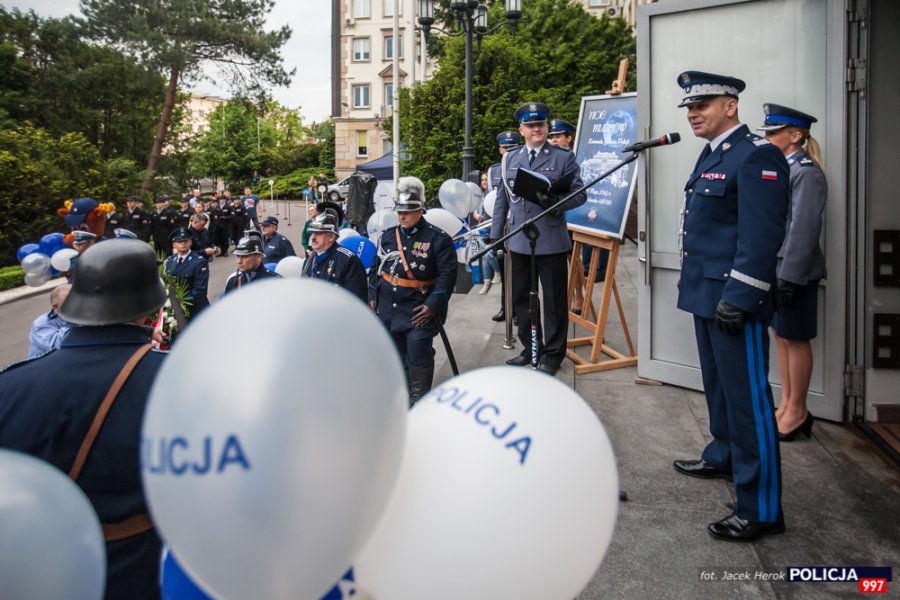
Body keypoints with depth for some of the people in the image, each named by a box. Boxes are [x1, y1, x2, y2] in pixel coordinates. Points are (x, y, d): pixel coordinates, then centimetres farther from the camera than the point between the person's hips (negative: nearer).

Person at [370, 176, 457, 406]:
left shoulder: (437, 238, -9)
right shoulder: (388, 235, 8)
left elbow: (447, 274, -12)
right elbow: (376, 268, 16)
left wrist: (433, 305, -19)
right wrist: (373, 297, 9)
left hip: (419, 310, -6)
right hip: (389, 309, 6)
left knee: (418, 354, -8)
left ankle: (420, 401, 9)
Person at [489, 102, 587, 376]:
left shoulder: (564, 157, 1)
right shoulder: (509, 160, 11)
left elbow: (579, 194, -4)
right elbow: (502, 200, 12)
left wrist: (555, 202, -22)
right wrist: (495, 236, 8)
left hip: (552, 241, -4)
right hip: (519, 241, 4)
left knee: (554, 300, 4)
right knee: (521, 298, 12)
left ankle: (553, 354, 17)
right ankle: (530, 348, 28)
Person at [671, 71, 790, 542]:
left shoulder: (757, 157, -14)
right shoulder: (712, 155, 16)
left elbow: (761, 236, -21)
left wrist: (738, 298, -23)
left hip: (734, 300, -10)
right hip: (706, 295, 10)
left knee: (747, 397, -5)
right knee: (718, 384, 23)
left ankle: (760, 510, 3)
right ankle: (723, 457, 42)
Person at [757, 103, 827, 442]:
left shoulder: (806, 172, -14)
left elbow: (804, 229, -19)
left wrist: (789, 276, -20)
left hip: (794, 272, -9)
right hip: (775, 268, 9)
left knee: (795, 339, 2)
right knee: (781, 336, 15)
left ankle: (797, 412, 15)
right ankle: (786, 406, 27)